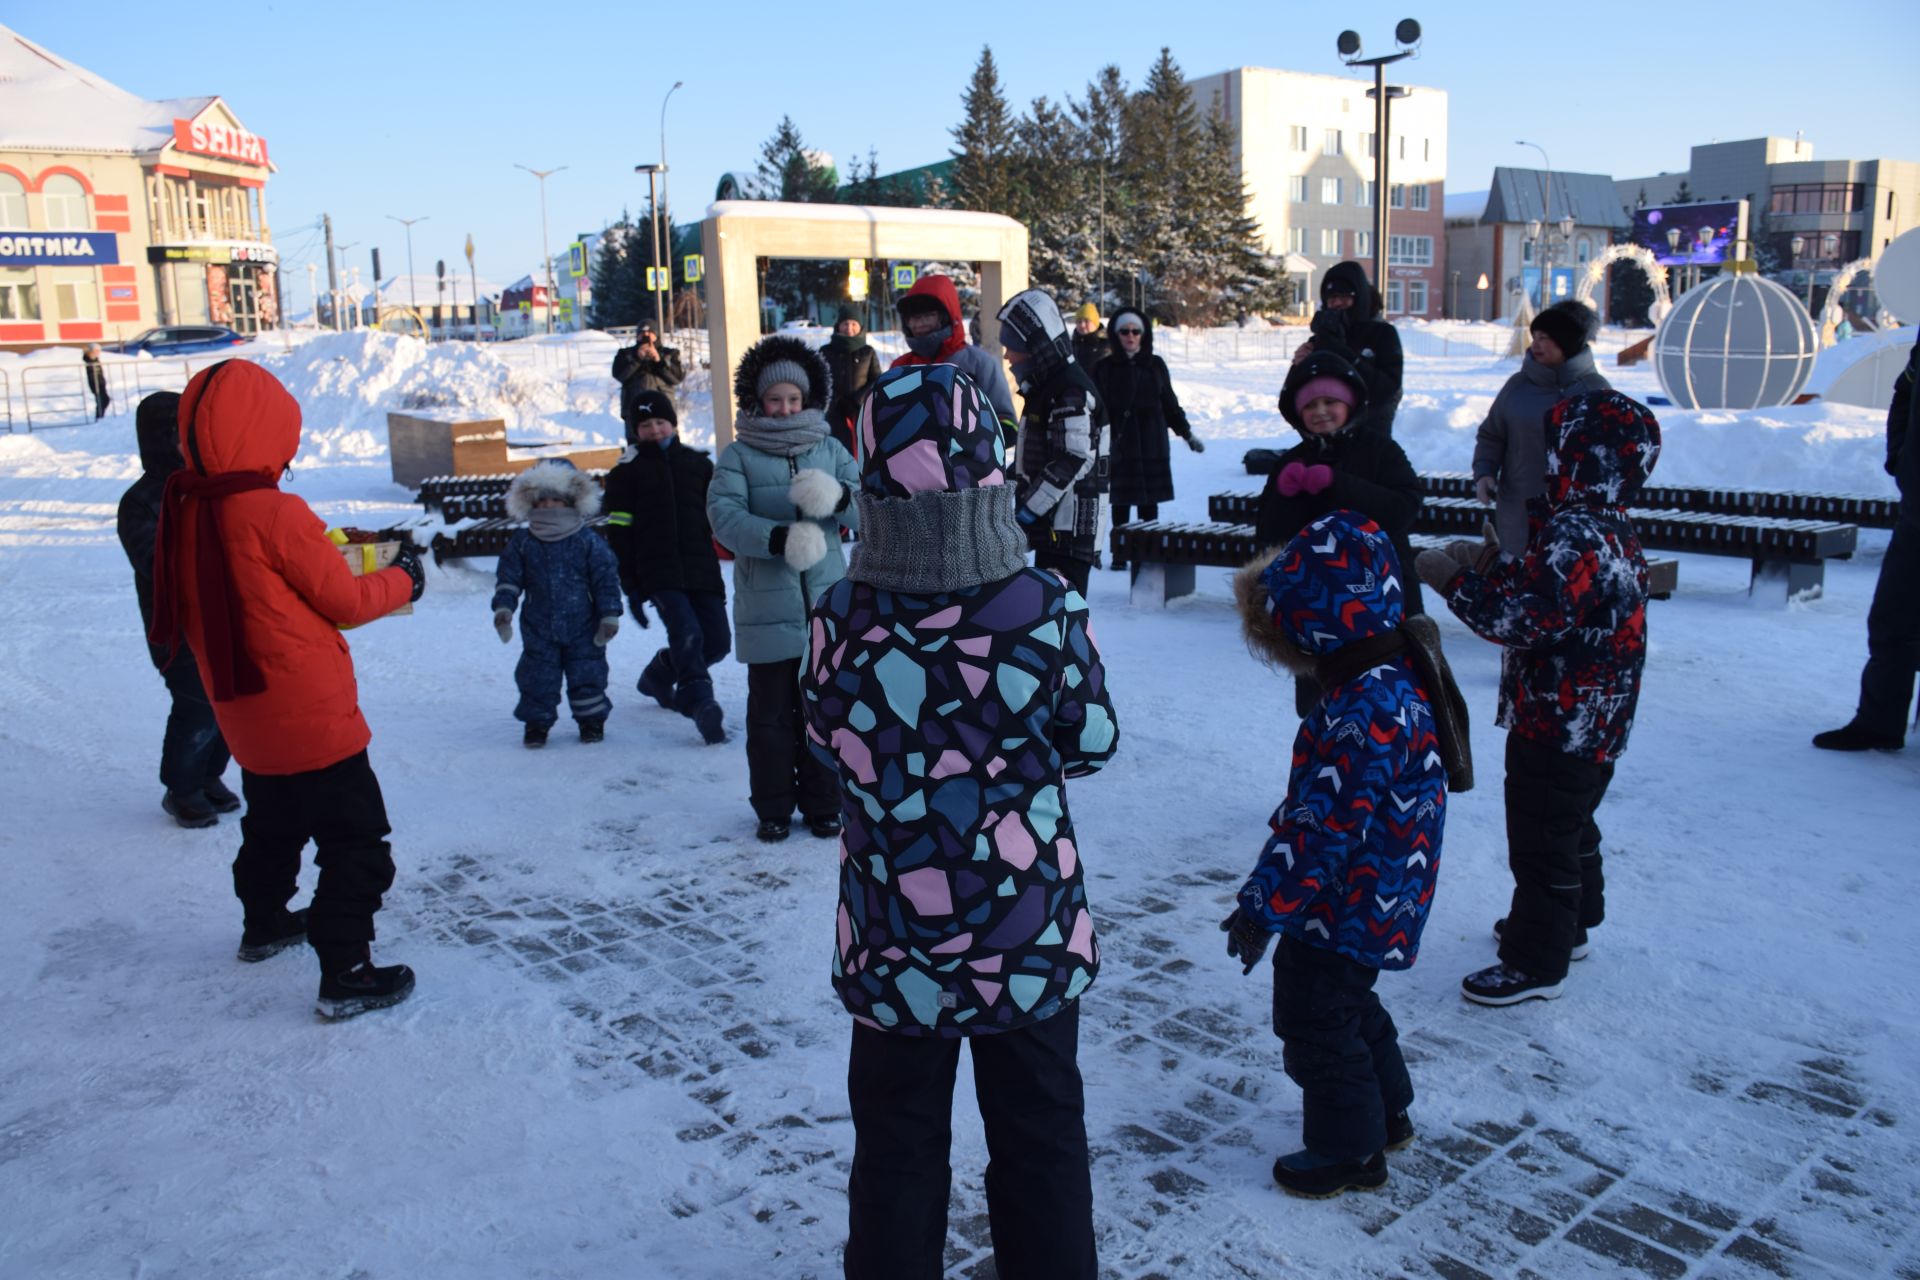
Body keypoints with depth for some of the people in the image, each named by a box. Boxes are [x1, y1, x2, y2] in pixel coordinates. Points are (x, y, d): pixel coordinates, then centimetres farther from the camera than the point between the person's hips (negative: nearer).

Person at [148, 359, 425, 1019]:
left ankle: (265, 925, 47)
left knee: (273, 826, 29)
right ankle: (345, 974, 4)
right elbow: (345, 600, -13)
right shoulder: (276, 514, -22)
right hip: (312, 718, -8)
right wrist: (403, 579, 5)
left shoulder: (184, 513, 0)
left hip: (246, 717, 8)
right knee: (357, 844, 2)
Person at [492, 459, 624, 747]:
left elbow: (606, 579, -3)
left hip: (583, 628, -1)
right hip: (538, 629, 1)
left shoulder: (589, 541, -4)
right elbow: (508, 578, 5)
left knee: (587, 674, 4)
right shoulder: (521, 542, 2)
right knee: (538, 678, 2)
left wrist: (609, 615, -6)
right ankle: (536, 722, 18)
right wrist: (503, 607, -7)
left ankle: (591, 719, 21)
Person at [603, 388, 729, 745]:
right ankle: (701, 704, -16)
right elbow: (618, 533, 4)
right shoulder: (626, 471, 6)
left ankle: (658, 675, 28)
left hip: (701, 568, 4)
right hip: (658, 573, -4)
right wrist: (630, 588, -2)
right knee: (687, 633, -22)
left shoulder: (699, 463, 14)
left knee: (717, 641, 3)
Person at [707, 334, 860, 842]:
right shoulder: (739, 455, 3)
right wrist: (778, 538, -27)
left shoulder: (830, 450, 10)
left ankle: (823, 804, 23)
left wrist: (837, 498, -23)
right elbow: (724, 514, -12)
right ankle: (773, 809, 20)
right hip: (766, 607, -2)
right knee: (770, 713, 5)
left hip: (826, 605, 2)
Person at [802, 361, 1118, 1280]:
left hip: (893, 944, 1)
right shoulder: (1044, 610, -18)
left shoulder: (842, 618, -16)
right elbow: (1093, 744, -4)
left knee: (896, 1151, 20)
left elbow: (828, 743, 0)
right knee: (1040, 1142, 20)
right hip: (1032, 937, 0)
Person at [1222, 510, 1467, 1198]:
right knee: (1348, 1005, 26)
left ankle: (1348, 1150, 24)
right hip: (1375, 900, 10)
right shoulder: (1398, 673, 1)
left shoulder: (1366, 713, -32)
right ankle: (1386, 1112, 44)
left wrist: (1264, 905, -22)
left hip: (1348, 907, -10)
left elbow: (1324, 827, -30)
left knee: (1315, 1018, 7)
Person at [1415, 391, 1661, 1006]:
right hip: (1593, 724, 11)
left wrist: (1454, 579, -25)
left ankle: (1537, 962, 13)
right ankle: (1570, 924, 44)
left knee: (1541, 839, 1)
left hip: (1560, 726, -11)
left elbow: (1526, 619, -32)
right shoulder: (1609, 529, 7)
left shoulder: (1575, 536, -26)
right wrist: (1491, 564, 1)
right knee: (1571, 825, 26)